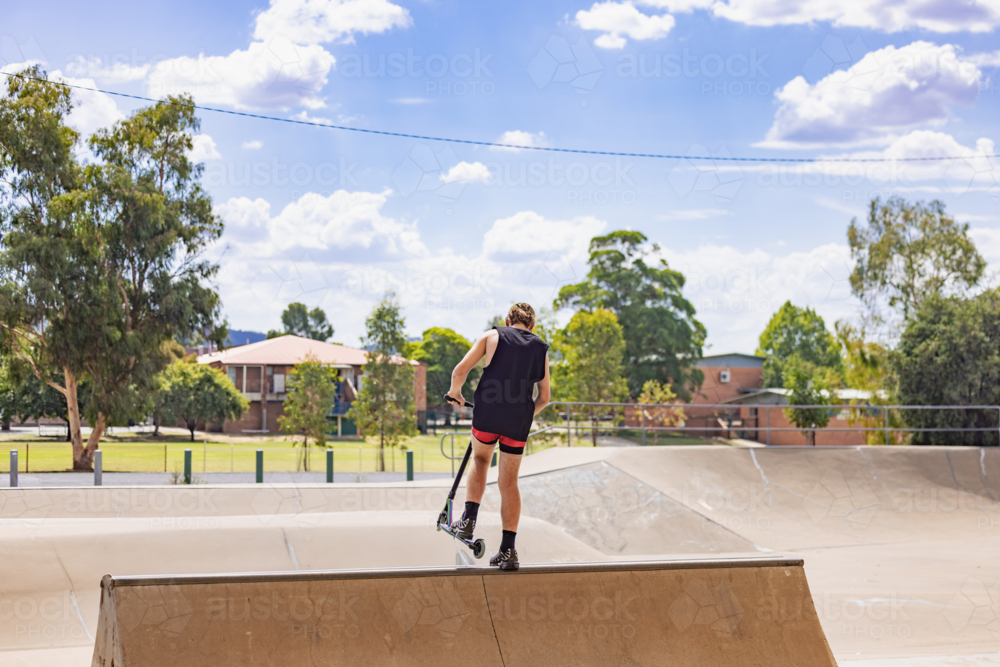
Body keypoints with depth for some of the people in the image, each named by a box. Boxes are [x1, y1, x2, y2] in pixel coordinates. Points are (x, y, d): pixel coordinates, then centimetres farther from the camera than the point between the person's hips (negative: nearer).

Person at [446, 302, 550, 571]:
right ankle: (508, 550, 4)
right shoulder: (540, 348, 15)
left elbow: (460, 370, 0)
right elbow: (544, 397, 14)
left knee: (480, 460, 27)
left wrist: (455, 393, 19)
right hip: (518, 421, 1)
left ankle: (469, 519, 11)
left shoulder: (492, 336, 9)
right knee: (509, 482, 9)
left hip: (487, 413, -1)